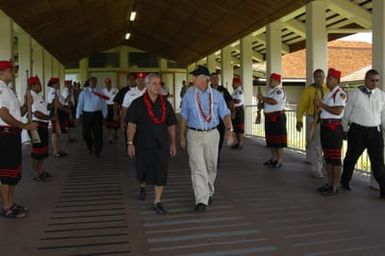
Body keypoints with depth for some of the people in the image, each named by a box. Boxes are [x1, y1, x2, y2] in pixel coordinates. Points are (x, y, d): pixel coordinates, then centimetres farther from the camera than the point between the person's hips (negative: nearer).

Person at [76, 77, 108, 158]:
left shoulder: (100, 93, 5)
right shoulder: (83, 93, 4)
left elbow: (104, 105, 7)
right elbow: (80, 104, 3)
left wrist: (104, 115, 3)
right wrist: (78, 116, 0)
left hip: (97, 115, 0)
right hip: (86, 115, 1)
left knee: (98, 133, -1)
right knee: (86, 133, 9)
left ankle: (97, 151, 10)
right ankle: (90, 147, 36)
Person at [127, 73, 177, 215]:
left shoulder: (165, 103, 4)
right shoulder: (138, 103, -4)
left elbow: (171, 125, 8)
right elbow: (132, 125, -8)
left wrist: (173, 143, 6)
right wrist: (130, 143, -14)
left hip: (161, 144, 2)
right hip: (143, 144, -2)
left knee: (160, 173, -1)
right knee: (143, 170, 13)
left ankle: (157, 202, 11)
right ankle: (142, 186, 47)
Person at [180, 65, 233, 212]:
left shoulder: (216, 95, 1)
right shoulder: (189, 94, 0)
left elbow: (225, 114, 0)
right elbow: (184, 117, 5)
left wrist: (229, 130, -16)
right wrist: (182, 137, 4)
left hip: (212, 135, 2)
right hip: (194, 135, -1)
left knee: (211, 167, 14)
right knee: (198, 168, -9)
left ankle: (209, 192, 38)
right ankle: (201, 201, -8)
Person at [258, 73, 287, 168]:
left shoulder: (279, 90, -14)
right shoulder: (272, 90, 18)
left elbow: (273, 101, -28)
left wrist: (262, 98, -17)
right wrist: (263, 99, 7)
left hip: (277, 117, -10)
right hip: (270, 117, 10)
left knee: (278, 140, -5)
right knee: (271, 139, 15)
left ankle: (279, 161, 0)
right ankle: (274, 158, 26)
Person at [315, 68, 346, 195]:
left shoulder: (340, 93, -11)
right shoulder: (328, 93, 18)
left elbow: (337, 111, -23)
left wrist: (321, 105, -19)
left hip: (334, 127, -9)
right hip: (325, 126, 10)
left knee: (335, 158, -3)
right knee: (327, 157, 15)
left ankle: (335, 187, 3)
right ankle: (329, 183, 25)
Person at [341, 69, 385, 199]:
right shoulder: (354, 94, -3)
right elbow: (346, 113, 3)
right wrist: (344, 130, 6)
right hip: (357, 131, -1)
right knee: (351, 157, 15)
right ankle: (345, 181, 37)